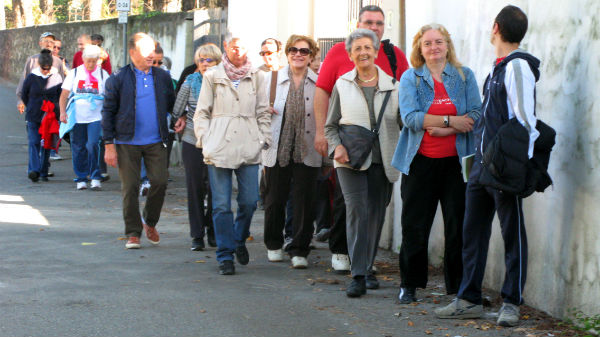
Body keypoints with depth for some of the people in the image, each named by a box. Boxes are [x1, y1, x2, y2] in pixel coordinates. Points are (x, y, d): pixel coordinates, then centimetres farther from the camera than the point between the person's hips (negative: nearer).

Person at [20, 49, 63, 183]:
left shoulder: (56, 77, 0)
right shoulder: (31, 77, -1)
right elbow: (24, 94, 11)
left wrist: (55, 110, 4)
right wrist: (31, 108, 11)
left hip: (50, 116, 1)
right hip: (33, 116, -1)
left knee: (46, 144, 4)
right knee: (34, 142, -11)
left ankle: (43, 172, 11)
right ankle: (34, 170, -19)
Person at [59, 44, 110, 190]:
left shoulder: (103, 74, 6)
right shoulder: (74, 73, 6)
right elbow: (64, 94, 5)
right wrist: (63, 112, -7)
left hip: (95, 117, -1)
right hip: (77, 117, 1)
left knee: (93, 145, -15)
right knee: (78, 148, 5)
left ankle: (95, 177, -4)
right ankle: (81, 178, 17)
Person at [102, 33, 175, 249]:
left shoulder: (163, 77, 9)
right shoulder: (118, 79, -1)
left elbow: (172, 105, 20)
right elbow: (108, 112, 1)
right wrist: (109, 145, -4)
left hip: (156, 142, 2)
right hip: (127, 143, -2)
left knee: (160, 182, -7)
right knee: (130, 188, -1)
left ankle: (150, 222, 17)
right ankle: (133, 233, 10)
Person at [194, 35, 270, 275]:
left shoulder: (257, 77, 12)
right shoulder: (212, 76, 9)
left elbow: (263, 112, 15)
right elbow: (202, 112, 9)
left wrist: (264, 139, 5)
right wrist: (204, 140, -2)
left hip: (249, 147, 1)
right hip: (219, 147, -1)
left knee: (249, 201, -2)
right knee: (222, 204, -3)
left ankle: (239, 240, 26)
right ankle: (225, 256, 4)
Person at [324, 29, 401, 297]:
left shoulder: (392, 86, 8)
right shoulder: (342, 85, 8)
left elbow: (403, 122, 11)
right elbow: (330, 125, 11)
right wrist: (337, 146, -8)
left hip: (382, 161, 2)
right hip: (351, 159, -2)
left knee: (377, 215, 6)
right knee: (357, 211, -15)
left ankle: (367, 268, 24)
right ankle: (358, 276, -17)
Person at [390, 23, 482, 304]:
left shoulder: (464, 76, 9)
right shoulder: (411, 78, 5)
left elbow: (476, 116, -2)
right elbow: (410, 117, -9)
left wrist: (442, 129, -15)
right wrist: (451, 121, -14)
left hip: (456, 161, 1)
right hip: (420, 162, -1)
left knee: (458, 225, 1)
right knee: (414, 227, 1)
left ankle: (458, 285, 10)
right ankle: (409, 285, 12)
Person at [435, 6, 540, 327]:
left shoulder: (518, 66, -12)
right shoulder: (497, 68, 15)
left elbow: (525, 120, -16)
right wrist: (478, 160, 17)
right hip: (482, 164, 9)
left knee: (512, 234, 1)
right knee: (473, 231, 11)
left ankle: (511, 302, 7)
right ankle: (469, 300, 17)